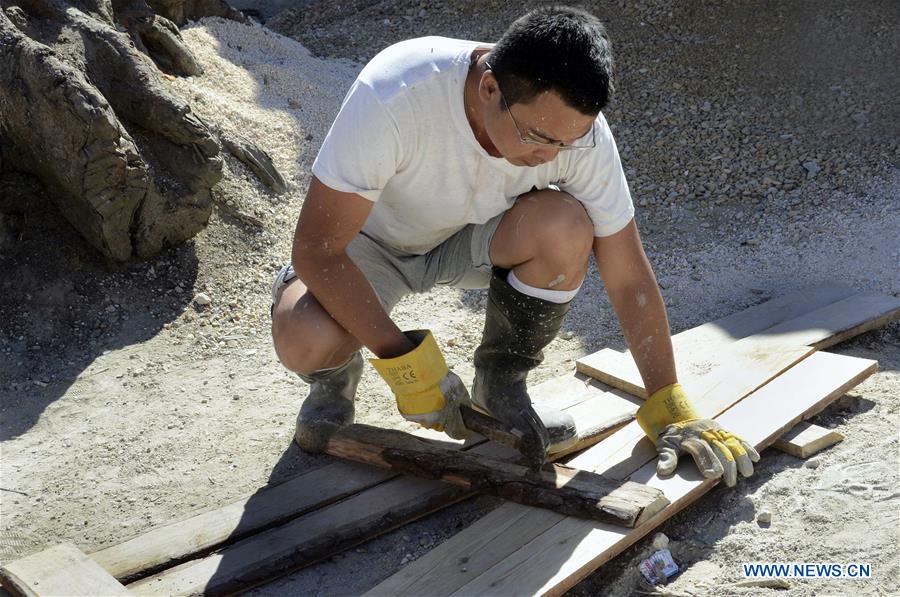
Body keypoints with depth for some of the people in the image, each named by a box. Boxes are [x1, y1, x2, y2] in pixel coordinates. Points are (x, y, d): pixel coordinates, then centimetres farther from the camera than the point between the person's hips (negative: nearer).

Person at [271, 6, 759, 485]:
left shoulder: (574, 125, -26)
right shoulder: (393, 97, -37)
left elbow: (627, 276, -18)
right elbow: (316, 248, -30)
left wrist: (669, 408, -17)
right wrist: (402, 359, -31)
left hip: (470, 239, 3)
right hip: (373, 242, -2)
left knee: (565, 225, -30)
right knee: (304, 342, -34)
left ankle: (499, 383, -2)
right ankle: (335, 376, 6)